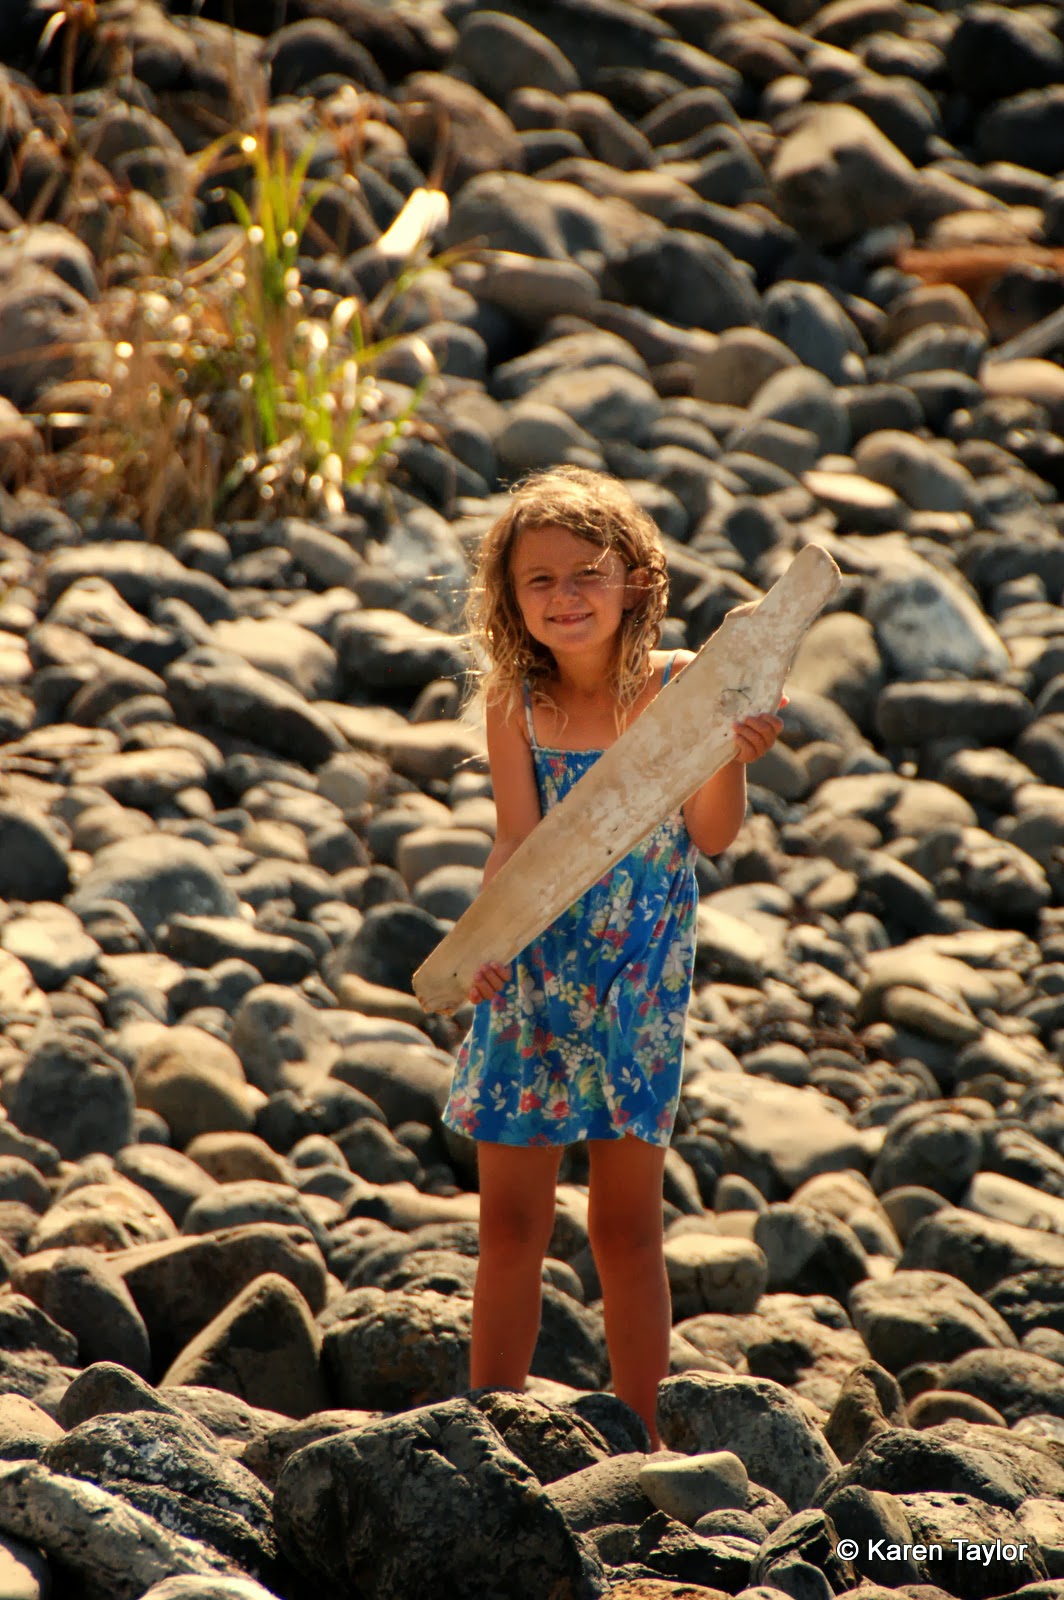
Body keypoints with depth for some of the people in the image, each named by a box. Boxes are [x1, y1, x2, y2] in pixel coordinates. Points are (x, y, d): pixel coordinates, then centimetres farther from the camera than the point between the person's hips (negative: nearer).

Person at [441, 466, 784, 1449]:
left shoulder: (677, 686, -8)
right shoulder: (514, 701, -5)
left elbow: (712, 835, -11)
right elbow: (518, 838, -9)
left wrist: (731, 757, -30)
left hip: (638, 984, -1)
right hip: (530, 980, 1)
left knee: (627, 1225, 6)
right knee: (511, 1223, 7)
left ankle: (640, 1437, 16)